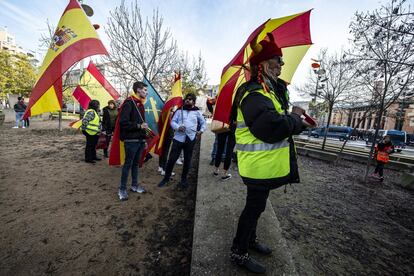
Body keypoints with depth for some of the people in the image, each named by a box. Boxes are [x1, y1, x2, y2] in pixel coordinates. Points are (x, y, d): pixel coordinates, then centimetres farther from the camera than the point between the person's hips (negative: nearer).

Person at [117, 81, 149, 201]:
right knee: (128, 164, 1)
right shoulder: (129, 103, -11)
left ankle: (134, 185, 28)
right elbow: (123, 122, -18)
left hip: (140, 140, 8)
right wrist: (138, 126, -21)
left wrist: (145, 138, 16)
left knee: (136, 163, 15)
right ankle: (122, 189, 15)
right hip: (131, 140, -8)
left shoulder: (140, 104, 16)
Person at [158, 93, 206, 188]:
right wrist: (178, 127, -15)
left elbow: (203, 122, 16)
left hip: (190, 139, 0)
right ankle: (166, 178, 19)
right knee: (172, 159, 0)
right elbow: (173, 122, 5)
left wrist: (201, 130, 0)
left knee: (187, 160, 10)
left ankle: (183, 179, 28)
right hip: (178, 138, 0)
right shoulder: (179, 111, 9)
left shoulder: (197, 112, 8)